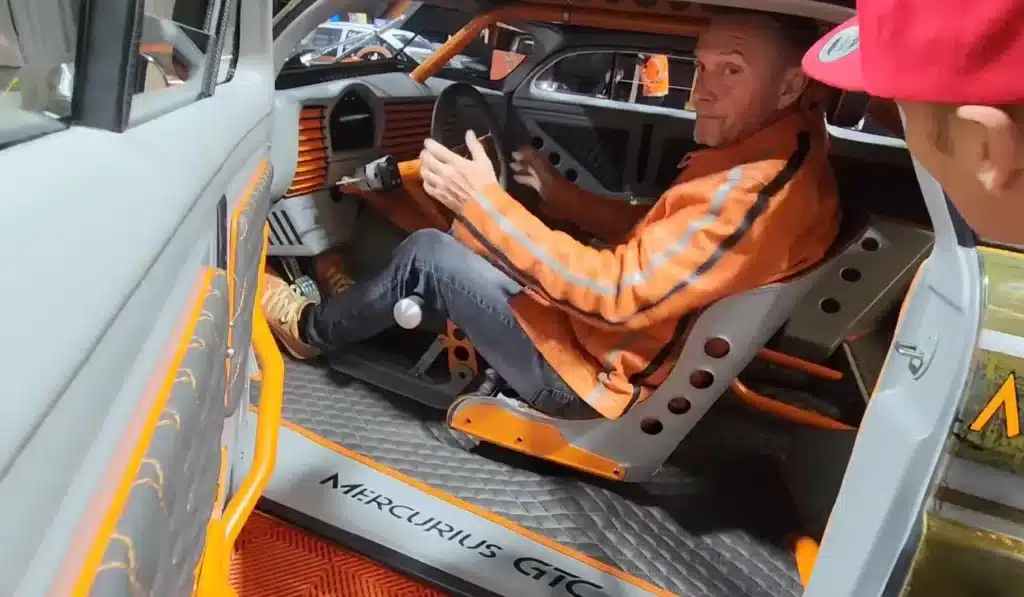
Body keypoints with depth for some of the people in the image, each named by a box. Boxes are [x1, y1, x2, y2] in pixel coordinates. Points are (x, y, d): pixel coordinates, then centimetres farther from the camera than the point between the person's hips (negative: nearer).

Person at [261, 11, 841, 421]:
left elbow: (617, 292, -30)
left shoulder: (760, 191, -29)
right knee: (472, 238, 18)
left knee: (428, 253, -5)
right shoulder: (775, 151, 3)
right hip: (605, 327, 10)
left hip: (591, 374, -10)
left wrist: (484, 200, -27)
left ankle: (313, 329, 22)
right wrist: (561, 192, 7)